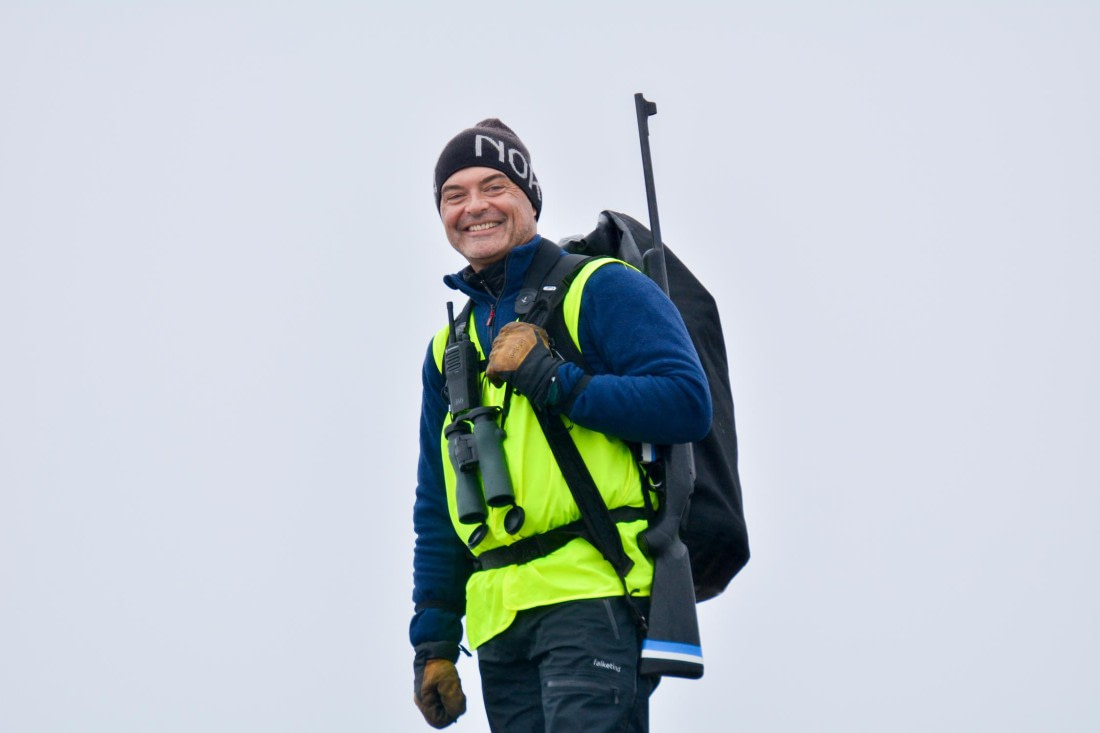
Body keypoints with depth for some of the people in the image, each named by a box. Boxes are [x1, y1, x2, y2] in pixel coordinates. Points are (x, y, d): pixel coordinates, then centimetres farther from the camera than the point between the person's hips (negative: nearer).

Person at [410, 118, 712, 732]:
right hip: (499, 624, 7)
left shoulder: (600, 290, 4)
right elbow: (436, 508, 24)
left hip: (595, 595, -6)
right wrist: (433, 641, 16)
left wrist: (552, 380, -11)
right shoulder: (449, 347, 23)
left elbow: (687, 403, -9)